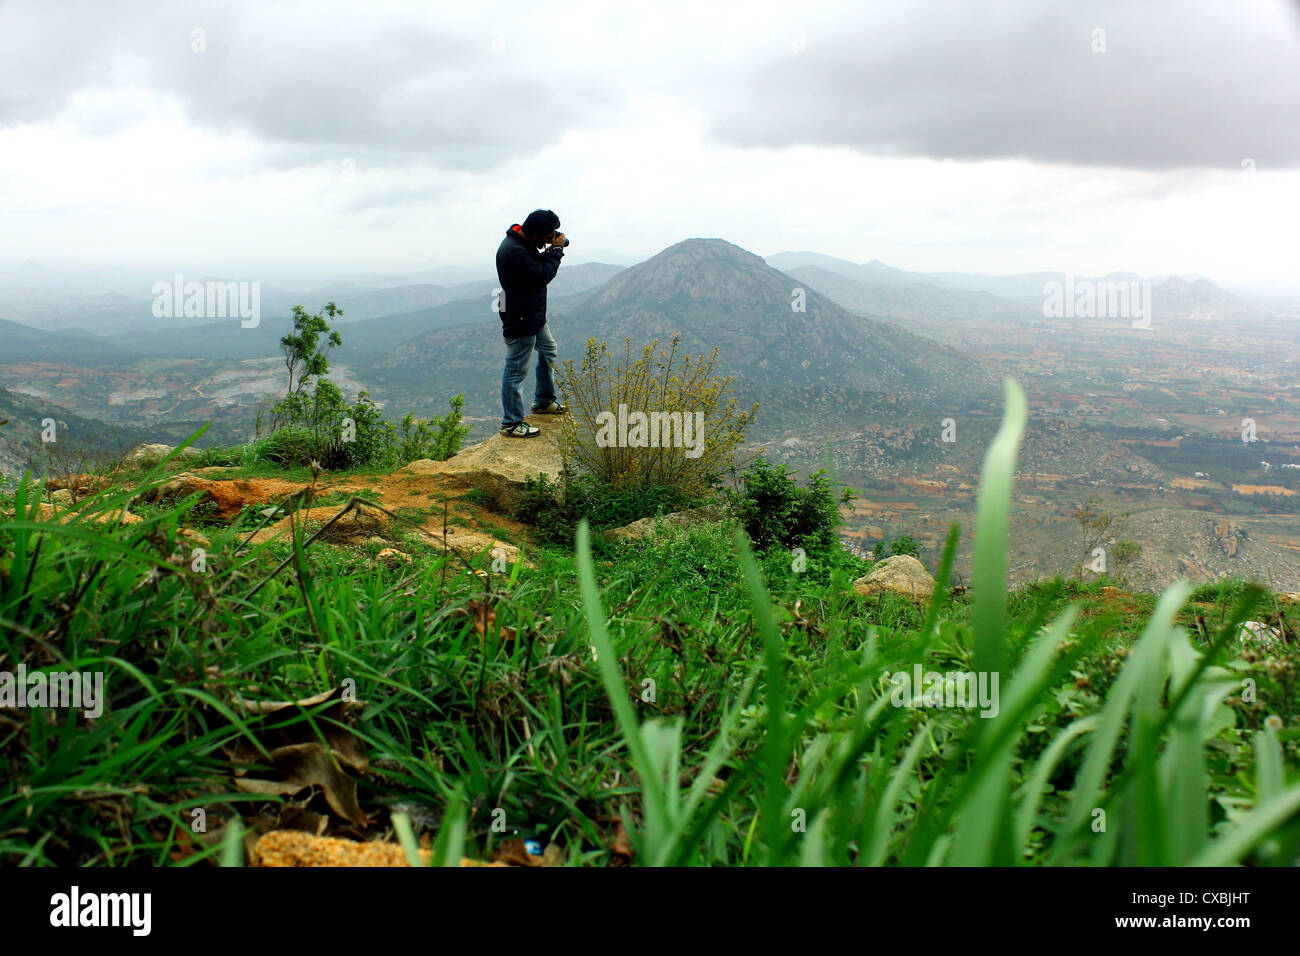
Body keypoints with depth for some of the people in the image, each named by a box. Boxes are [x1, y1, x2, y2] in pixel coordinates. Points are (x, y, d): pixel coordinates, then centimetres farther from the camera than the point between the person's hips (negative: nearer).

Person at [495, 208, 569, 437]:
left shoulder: (525, 241, 5)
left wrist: (551, 250, -5)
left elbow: (539, 262, 15)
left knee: (548, 351, 26)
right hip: (520, 319, -11)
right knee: (516, 370, -4)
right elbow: (542, 276, -25)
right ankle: (510, 424, 5)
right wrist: (556, 250, -14)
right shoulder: (513, 251, -27)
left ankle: (543, 402, 42)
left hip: (533, 315, 11)